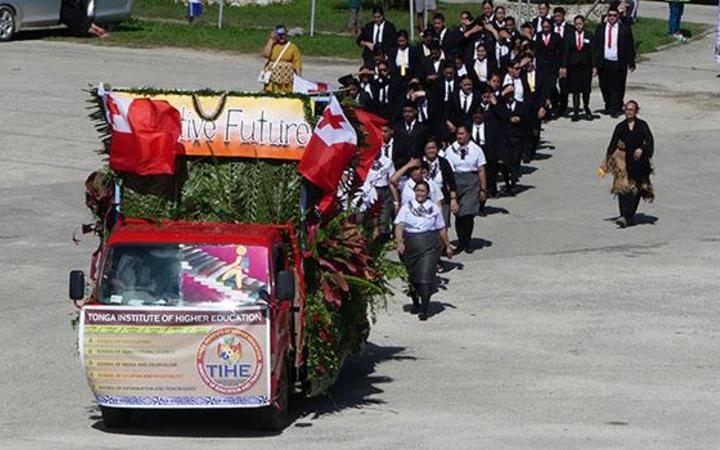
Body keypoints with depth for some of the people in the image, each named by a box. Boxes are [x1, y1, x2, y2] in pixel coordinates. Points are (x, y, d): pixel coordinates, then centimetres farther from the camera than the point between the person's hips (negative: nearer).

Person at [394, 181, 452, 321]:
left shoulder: (434, 208, 8)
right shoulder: (407, 207, 4)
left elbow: (441, 229, 16)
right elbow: (399, 226, -6)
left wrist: (447, 246, 20)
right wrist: (399, 242, -21)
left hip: (429, 245, -1)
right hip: (410, 244, 1)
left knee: (426, 276, -13)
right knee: (412, 277, 11)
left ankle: (424, 308, -11)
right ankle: (415, 303, 34)